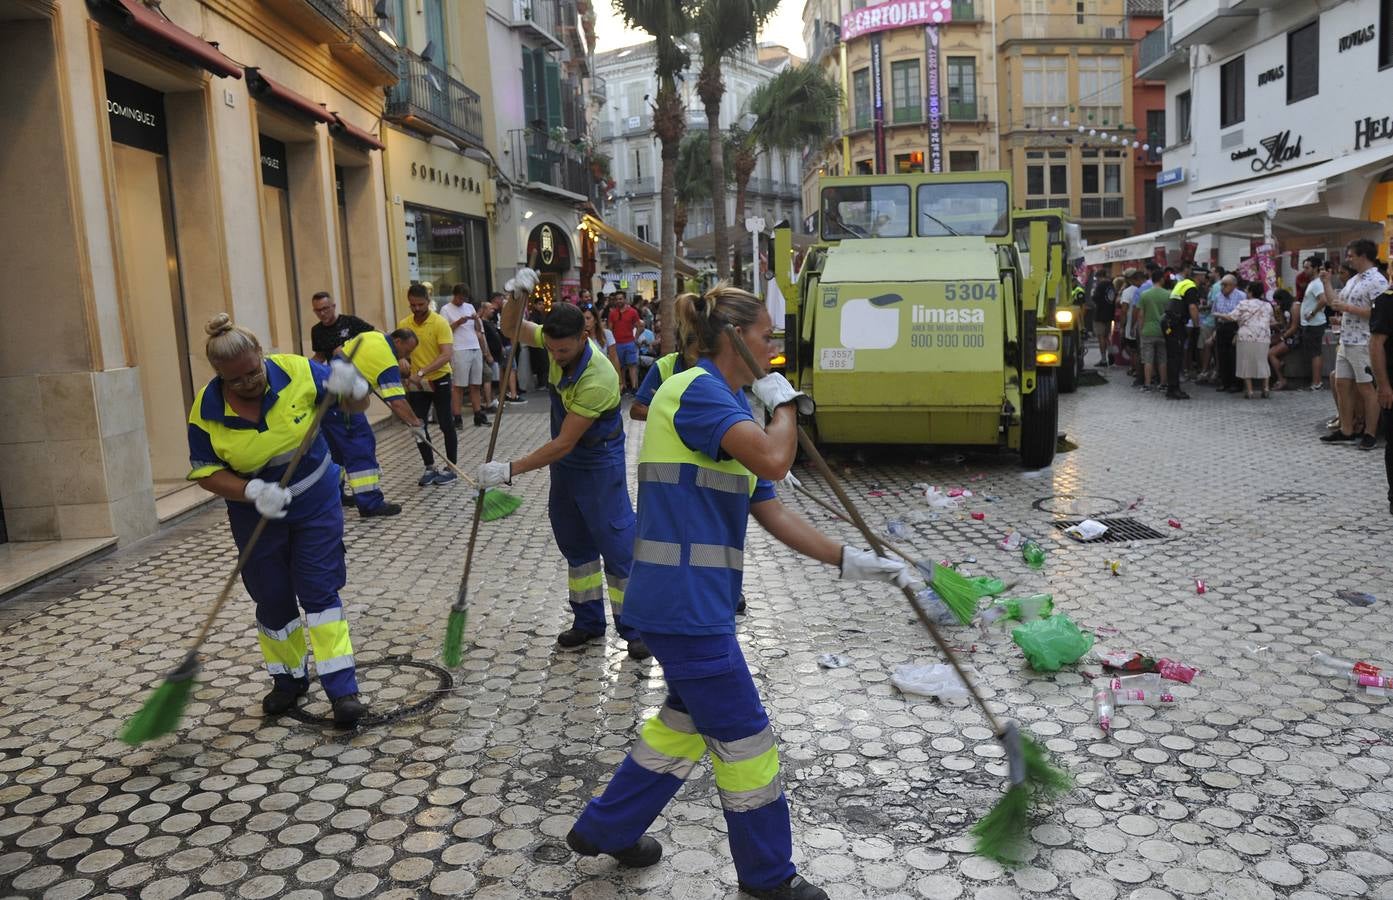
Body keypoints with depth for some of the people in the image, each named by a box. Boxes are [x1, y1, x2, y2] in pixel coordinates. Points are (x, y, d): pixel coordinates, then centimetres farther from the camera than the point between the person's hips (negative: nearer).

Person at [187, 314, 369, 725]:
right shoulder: (206, 411, -17)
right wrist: (253, 492, -26)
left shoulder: (297, 371, -19)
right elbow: (205, 473, -9)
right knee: (273, 600, 12)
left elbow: (356, 405, -9)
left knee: (319, 591, -4)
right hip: (257, 514, 2)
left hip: (315, 501, -1)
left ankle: (342, 689, -1)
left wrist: (351, 388, -33)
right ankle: (289, 679, 33)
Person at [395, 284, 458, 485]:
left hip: (438, 380, -5)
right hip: (415, 384, 5)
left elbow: (447, 354, -22)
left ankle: (451, 468, 13)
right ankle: (430, 468, 18)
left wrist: (422, 372, -30)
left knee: (445, 424, 2)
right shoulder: (403, 324, 2)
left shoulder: (440, 323, -14)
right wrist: (402, 358, -15)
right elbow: (397, 349, 10)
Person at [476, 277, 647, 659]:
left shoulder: (598, 380, -34)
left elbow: (564, 444, -31)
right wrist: (517, 295, -19)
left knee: (617, 544, -4)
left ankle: (635, 628, 7)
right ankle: (588, 622, 26)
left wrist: (510, 470, -29)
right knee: (574, 544, 14)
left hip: (599, 464, -8)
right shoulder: (558, 343, -12)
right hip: (564, 461, 8)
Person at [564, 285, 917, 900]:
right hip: (685, 602, -10)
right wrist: (784, 403, -9)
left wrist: (851, 561, 10)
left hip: (691, 600, 10)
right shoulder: (696, 388, -14)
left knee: (689, 717, 24)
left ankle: (604, 829, 39)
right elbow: (774, 460, -30)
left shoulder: (729, 408, 15)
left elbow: (772, 513, 15)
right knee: (743, 735, 5)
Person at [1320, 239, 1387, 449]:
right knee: (1342, 385, 10)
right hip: (1345, 342, 9)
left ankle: (1370, 434, 7)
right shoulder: (1353, 280, 15)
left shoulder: (1377, 281, -13)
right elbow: (1335, 302, 22)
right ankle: (1346, 431, 18)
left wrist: (1348, 308, -20)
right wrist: (1326, 283, 15)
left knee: (1365, 388, -2)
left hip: (1363, 344, -9)